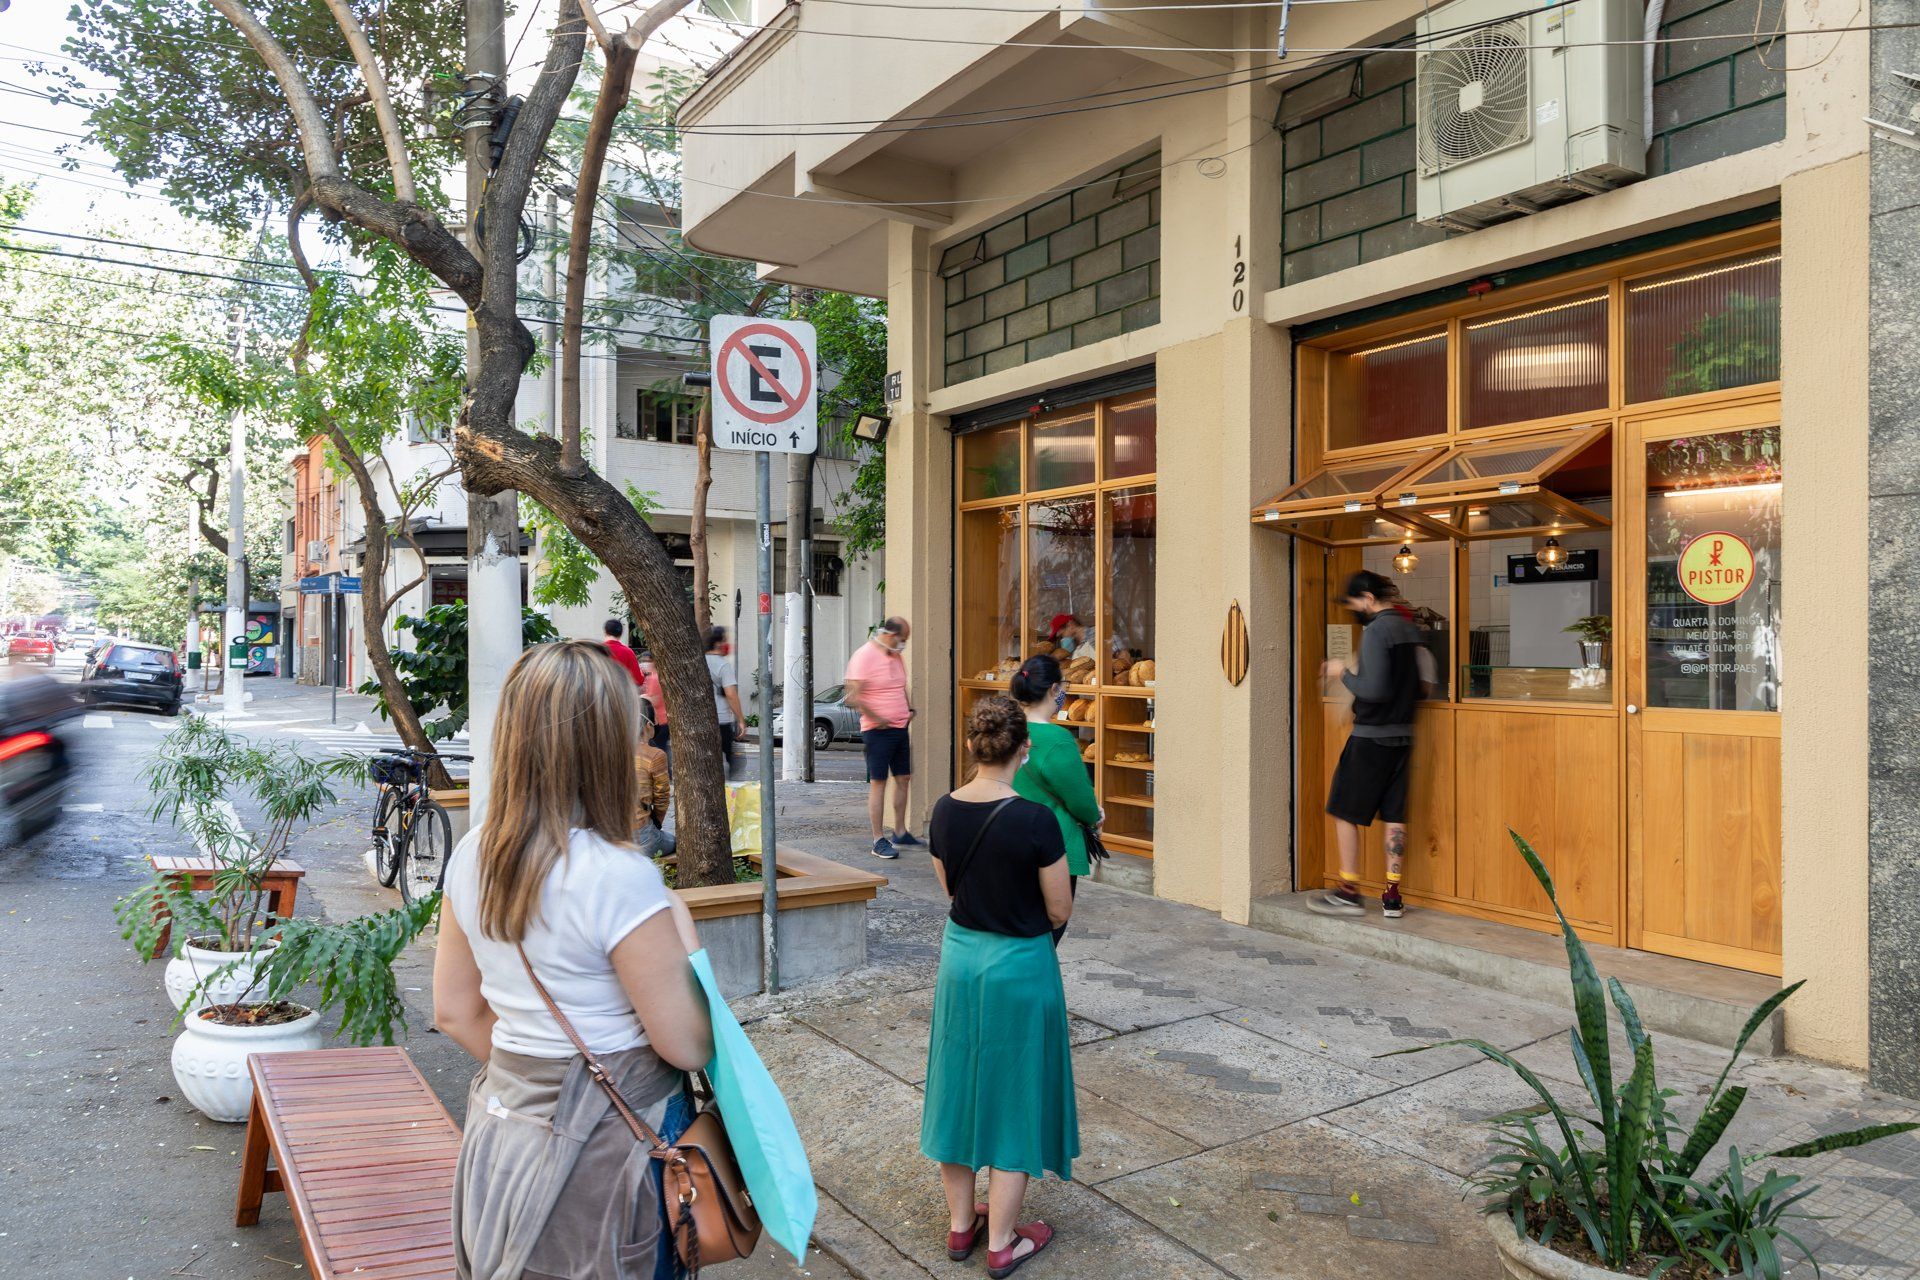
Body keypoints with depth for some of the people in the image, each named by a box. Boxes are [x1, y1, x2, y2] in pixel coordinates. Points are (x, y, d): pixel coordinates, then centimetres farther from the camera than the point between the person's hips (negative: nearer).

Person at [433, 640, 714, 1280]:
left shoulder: (473, 856, -3)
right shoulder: (619, 876, -25)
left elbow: (455, 1013, 7)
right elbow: (688, 1046, -18)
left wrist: (527, 1073, 13)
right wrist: (683, 930, -7)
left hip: (503, 1123, 7)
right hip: (601, 1152, -6)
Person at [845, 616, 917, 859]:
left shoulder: (896, 657, 12)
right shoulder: (864, 656, -14)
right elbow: (852, 697, -20)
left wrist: (909, 709, 11)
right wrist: (878, 719, -17)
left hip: (900, 728, 8)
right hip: (878, 731, -8)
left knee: (903, 779, 12)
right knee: (878, 783, -4)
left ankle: (900, 832, 24)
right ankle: (879, 840, 0)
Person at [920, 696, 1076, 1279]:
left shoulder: (944, 812, -6)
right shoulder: (1035, 821, -22)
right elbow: (1060, 912, -12)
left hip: (959, 953, 5)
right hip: (1020, 966, -5)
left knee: (960, 1085, 18)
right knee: (1013, 1094, 10)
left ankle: (960, 1224, 33)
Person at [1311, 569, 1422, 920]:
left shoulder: (1376, 630, -15)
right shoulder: (1408, 628, 11)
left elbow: (1374, 689, -22)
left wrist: (1343, 674, -7)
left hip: (1371, 736, -8)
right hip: (1402, 735, 8)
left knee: (1345, 812, 3)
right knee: (1394, 815, 8)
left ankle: (1349, 893, 5)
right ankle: (1392, 897, 10)